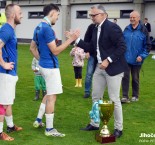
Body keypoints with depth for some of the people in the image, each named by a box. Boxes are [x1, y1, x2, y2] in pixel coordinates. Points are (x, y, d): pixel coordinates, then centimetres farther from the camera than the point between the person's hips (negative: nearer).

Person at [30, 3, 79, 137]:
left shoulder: (39, 27, 10)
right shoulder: (47, 29, -20)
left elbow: (32, 48, 17)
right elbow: (55, 51, -21)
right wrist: (71, 39, -21)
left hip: (44, 65, 10)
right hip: (50, 66, -10)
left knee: (49, 94, 23)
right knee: (52, 96, -2)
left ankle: (39, 120, 28)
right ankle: (49, 129, 5)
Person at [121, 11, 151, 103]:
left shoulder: (143, 30, -8)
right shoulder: (126, 29, 3)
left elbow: (148, 45, -5)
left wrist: (142, 56, -13)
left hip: (136, 60, -2)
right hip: (126, 59, 3)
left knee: (135, 78, 10)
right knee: (125, 77, 0)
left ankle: (135, 96, 24)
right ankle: (125, 96, 6)